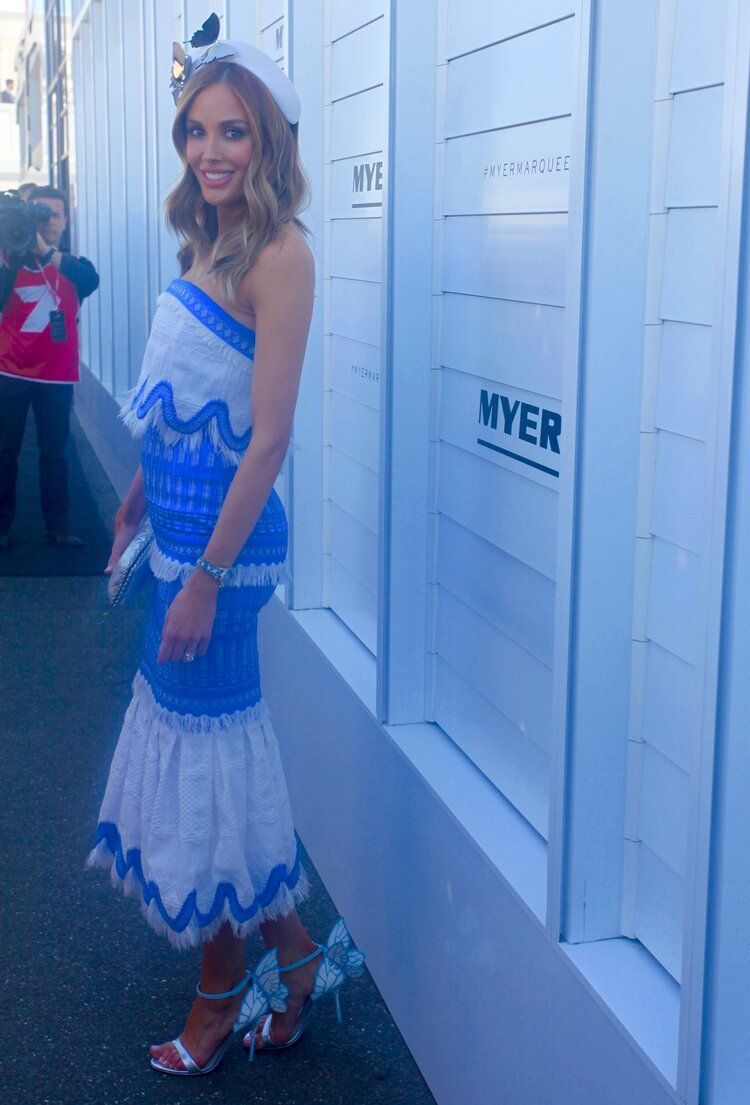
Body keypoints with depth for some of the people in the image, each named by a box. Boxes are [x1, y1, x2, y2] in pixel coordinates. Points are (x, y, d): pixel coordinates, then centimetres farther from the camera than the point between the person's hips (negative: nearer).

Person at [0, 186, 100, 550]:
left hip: (57, 377, 0)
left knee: (54, 453, 4)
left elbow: (91, 281, -20)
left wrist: (46, 251, -28)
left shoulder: (73, 265, 5)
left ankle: (57, 525, 11)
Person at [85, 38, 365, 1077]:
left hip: (223, 532, -9)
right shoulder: (207, 243, 10)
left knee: (201, 741, 3)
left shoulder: (279, 253, -16)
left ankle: (223, 992, 23)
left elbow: (268, 438, -20)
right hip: (179, 522, 9)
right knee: (183, 720, 15)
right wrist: (134, 507, 20)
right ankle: (296, 953, 29)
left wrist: (208, 576, -21)